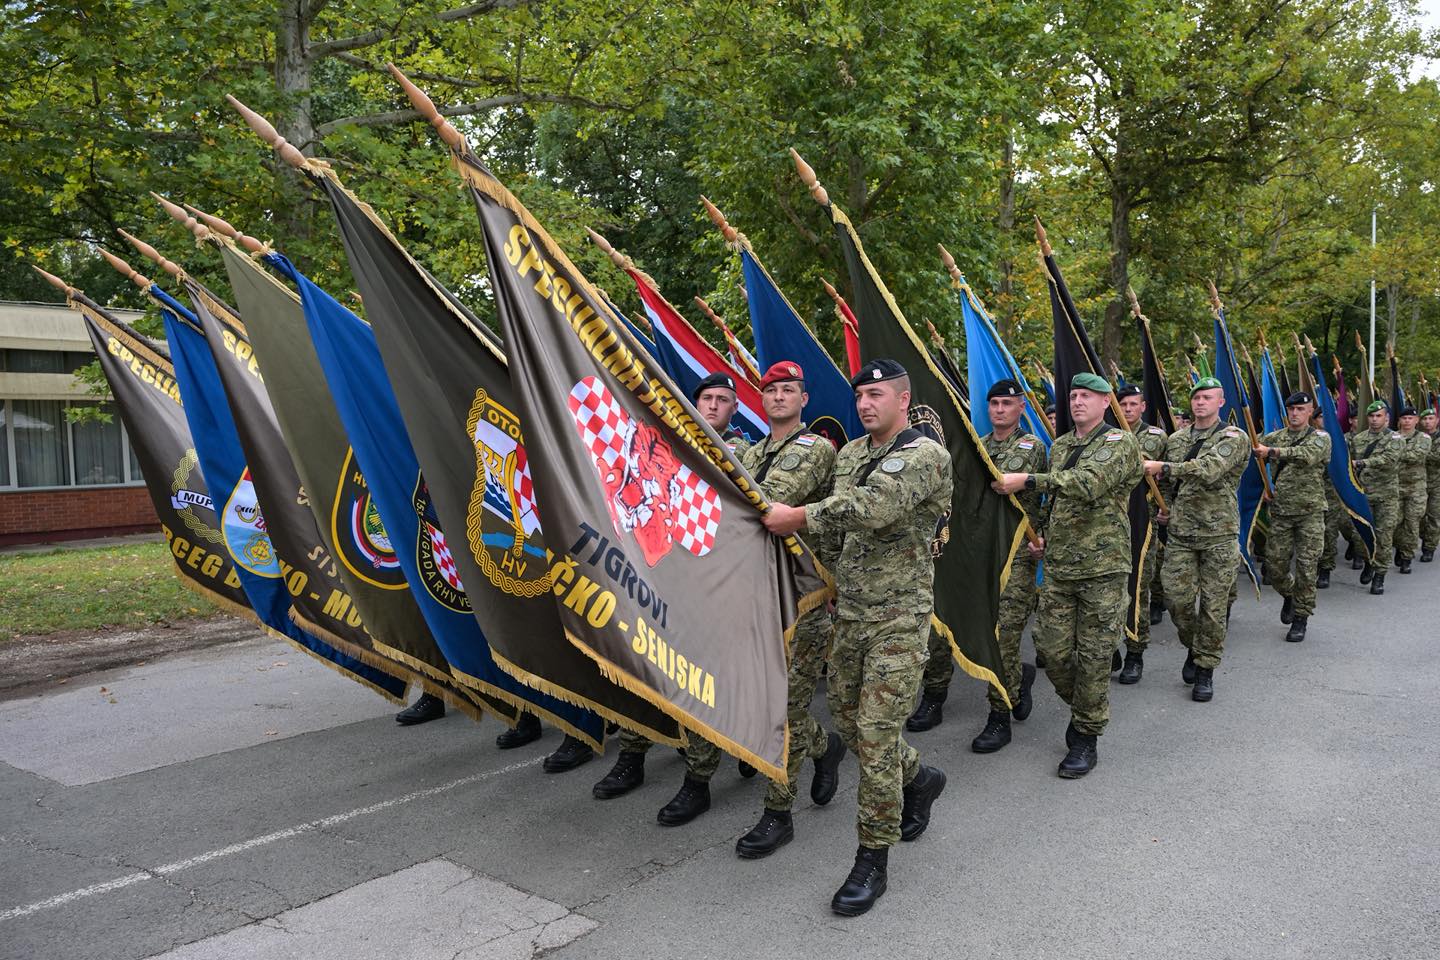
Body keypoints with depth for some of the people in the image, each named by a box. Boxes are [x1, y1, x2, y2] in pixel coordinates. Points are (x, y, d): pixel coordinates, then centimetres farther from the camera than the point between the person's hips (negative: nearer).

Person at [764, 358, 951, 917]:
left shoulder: (925, 455, -12)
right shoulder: (850, 454, 12)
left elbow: (874, 509, -28)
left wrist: (800, 518, -25)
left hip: (899, 617, -8)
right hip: (850, 608, 8)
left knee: (876, 731, -8)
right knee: (843, 710, 16)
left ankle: (873, 859, 5)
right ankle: (918, 780, 41)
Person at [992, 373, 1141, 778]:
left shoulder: (1119, 442, -7)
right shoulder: (1059, 446, 15)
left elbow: (1088, 484, -26)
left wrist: (1028, 481, -31)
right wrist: (1044, 536, 14)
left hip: (1103, 567, -6)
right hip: (1058, 566, 6)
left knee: (1094, 655, 0)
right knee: (1052, 649, 4)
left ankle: (1086, 738, 13)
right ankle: (1081, 707, 30)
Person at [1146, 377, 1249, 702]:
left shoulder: (1233, 438, -7)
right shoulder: (1176, 439, 10)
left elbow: (1209, 469, -26)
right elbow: (1166, 481, 26)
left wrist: (1164, 467, -27)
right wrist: (1164, 507, 13)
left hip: (1219, 535, -4)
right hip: (1180, 533, 4)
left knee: (1214, 605, 1)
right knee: (1177, 598, 0)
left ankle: (1205, 669, 14)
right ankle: (1193, 648, 27)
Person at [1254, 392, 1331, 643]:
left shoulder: (1320, 438, -2)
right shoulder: (1275, 437, 10)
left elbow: (1308, 455, -23)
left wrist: (1272, 452, -25)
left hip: (1310, 513, -3)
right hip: (1280, 512, 3)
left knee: (1306, 568, -2)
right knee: (1274, 563, 4)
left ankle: (1300, 619, 9)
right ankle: (1289, 595, 35)